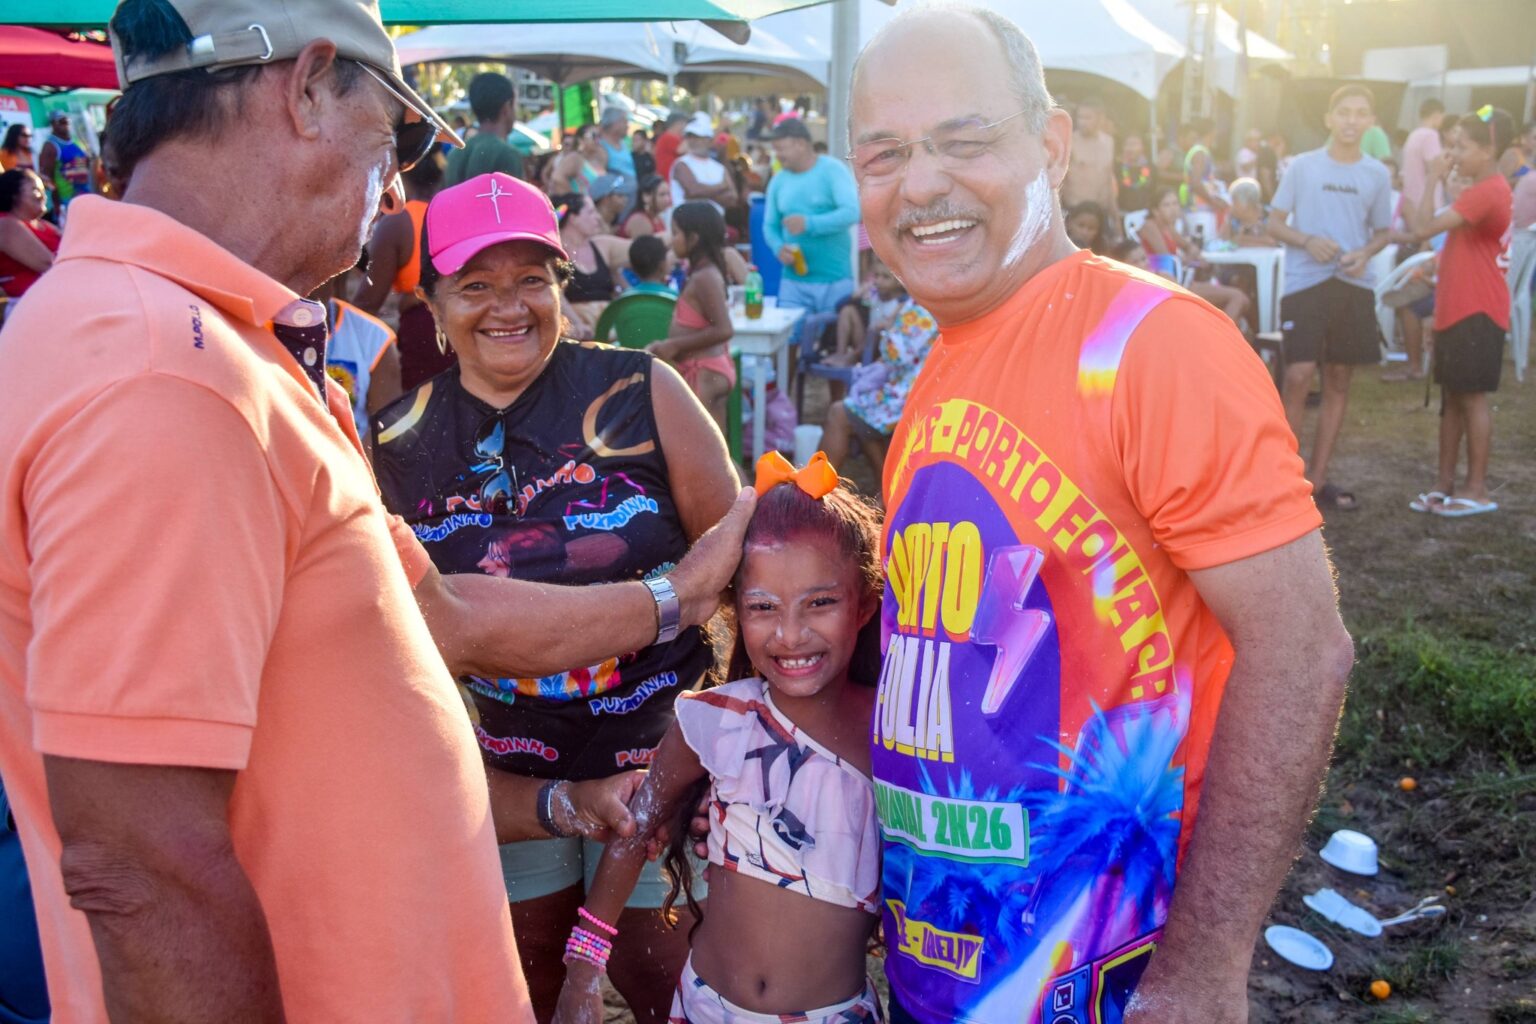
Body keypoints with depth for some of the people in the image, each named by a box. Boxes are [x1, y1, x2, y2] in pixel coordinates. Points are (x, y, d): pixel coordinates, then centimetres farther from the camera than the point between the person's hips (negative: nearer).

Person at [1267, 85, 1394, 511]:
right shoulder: (1302, 166, 0)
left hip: (1353, 286, 4)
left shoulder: (1377, 174, 7)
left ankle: (1317, 476, 15)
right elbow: (1274, 223, 3)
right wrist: (1308, 241, -16)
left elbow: (1383, 231, 16)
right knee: (1299, 374, -13)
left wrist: (1365, 252, -6)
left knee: (1339, 379, 6)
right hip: (1305, 283, -3)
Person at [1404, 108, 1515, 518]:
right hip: (1458, 311, 10)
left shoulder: (1486, 193, -17)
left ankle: (1477, 490, 2)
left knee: (1473, 397, -5)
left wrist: (1432, 179, -15)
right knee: (1452, 397, 11)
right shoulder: (1484, 191, 18)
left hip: (1476, 314, -10)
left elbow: (1423, 228, -23)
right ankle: (1445, 484, 17)